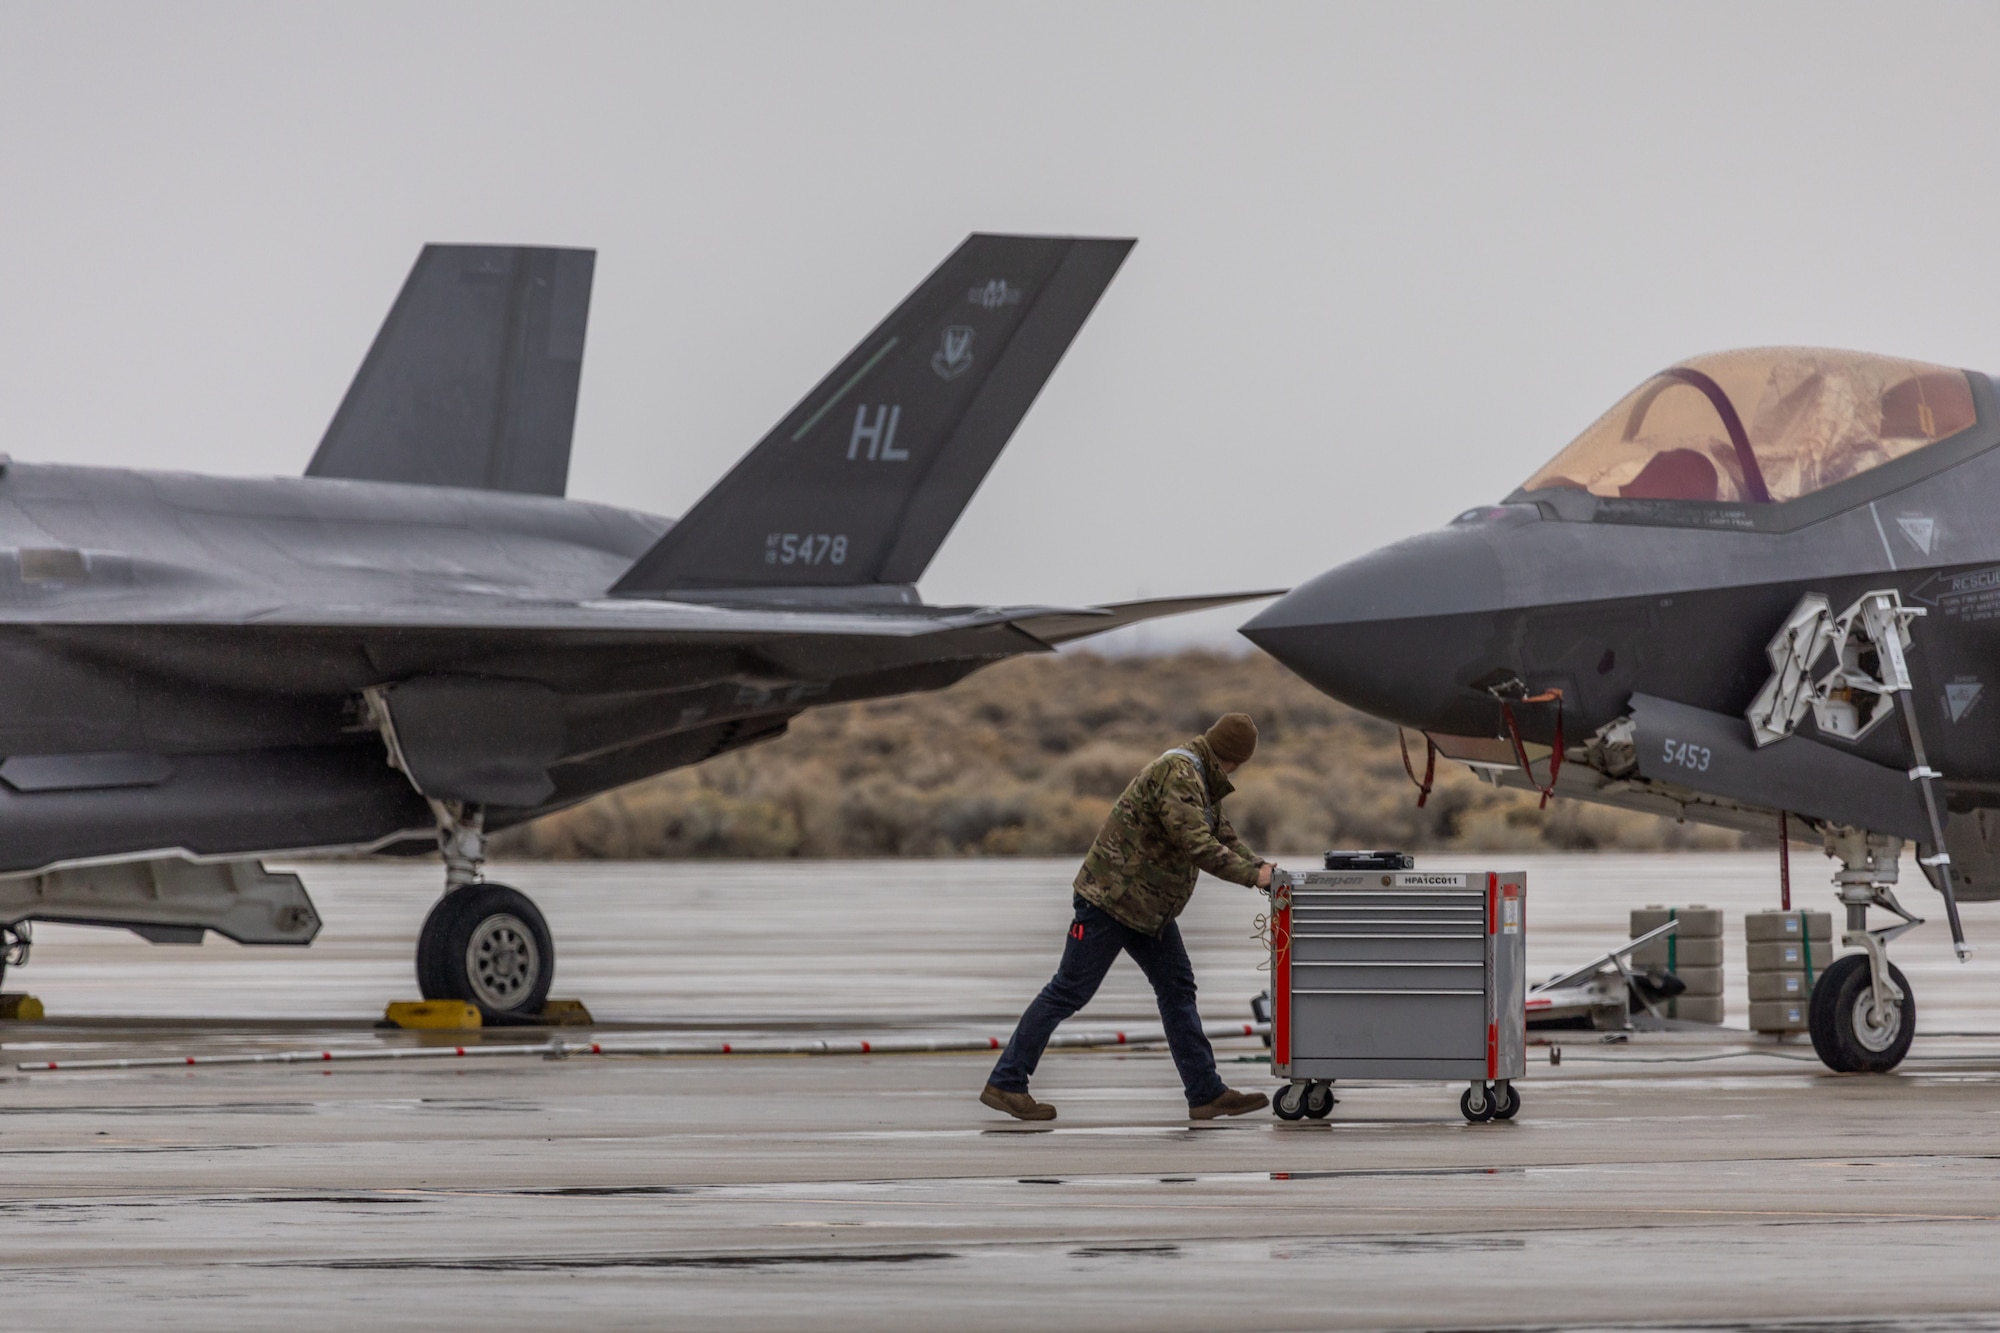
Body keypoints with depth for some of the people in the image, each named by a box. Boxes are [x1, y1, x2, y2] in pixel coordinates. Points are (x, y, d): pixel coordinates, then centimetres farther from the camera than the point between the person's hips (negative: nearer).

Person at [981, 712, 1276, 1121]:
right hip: (1111, 898, -10)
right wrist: (1252, 875, -23)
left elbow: (1223, 835, 16)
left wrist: (1259, 865, -1)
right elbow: (1196, 844, -28)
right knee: (1069, 992, -6)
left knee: (1177, 988, 8)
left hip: (1149, 908, 10)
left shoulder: (1200, 781, 14)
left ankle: (1206, 1093, 9)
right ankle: (1004, 1084, 0)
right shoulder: (1178, 775, -21)